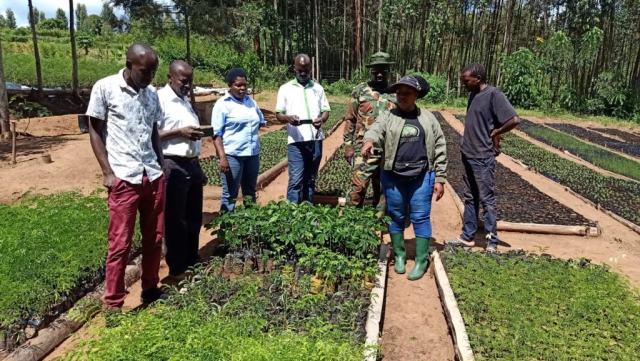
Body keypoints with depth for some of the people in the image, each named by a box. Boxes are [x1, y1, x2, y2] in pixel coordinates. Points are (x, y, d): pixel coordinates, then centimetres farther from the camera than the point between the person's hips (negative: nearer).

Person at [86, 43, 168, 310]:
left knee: (154, 238, 11)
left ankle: (150, 290, 27)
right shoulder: (104, 88, -4)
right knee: (120, 243, 1)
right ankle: (113, 305, 14)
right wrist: (107, 172, -8)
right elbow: (95, 131, -2)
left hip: (154, 176, 5)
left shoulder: (151, 94, 10)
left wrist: (161, 165, 8)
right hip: (123, 178, -5)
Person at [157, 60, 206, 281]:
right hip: (173, 166, -8)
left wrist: (197, 132, 10)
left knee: (194, 217, 16)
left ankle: (192, 262, 30)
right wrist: (180, 132, -20)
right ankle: (177, 269, 14)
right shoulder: (160, 99, -10)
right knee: (175, 220, 2)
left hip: (192, 164, 9)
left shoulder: (185, 100, 17)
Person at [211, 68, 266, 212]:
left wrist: (255, 126, 7)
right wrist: (222, 157, -18)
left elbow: (261, 122, 28)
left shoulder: (251, 102, 12)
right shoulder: (222, 104, -5)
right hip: (232, 155, -6)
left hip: (253, 154, 6)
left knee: (250, 192, 16)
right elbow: (216, 133, -10)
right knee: (230, 194, -1)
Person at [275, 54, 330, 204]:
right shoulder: (285, 89, 6)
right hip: (296, 141, -3)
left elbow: (326, 111, 11)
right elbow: (278, 114, 2)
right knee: (296, 179, -7)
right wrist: (288, 118, -21)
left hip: (315, 140, 3)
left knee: (310, 179, 11)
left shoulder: (318, 88, 13)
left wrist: (322, 119, -14)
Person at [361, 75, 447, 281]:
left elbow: (440, 149, 7)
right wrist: (369, 141, -43)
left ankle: (421, 260, 15)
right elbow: (376, 130, -19)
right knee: (396, 217, 11)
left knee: (421, 218, 3)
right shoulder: (387, 117, 3)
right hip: (393, 177, 0)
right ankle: (399, 255, 28)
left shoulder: (428, 118, 6)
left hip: (422, 177, 0)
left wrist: (440, 179, 3)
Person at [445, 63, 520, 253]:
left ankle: (492, 243, 9)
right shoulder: (473, 95, 10)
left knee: (487, 200, 0)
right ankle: (467, 237, 24)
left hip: (483, 157, -8)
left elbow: (514, 120, -22)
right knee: (470, 198, 14)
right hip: (468, 155, 9)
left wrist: (495, 133, -9)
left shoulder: (494, 95, -15)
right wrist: (466, 144, 5)